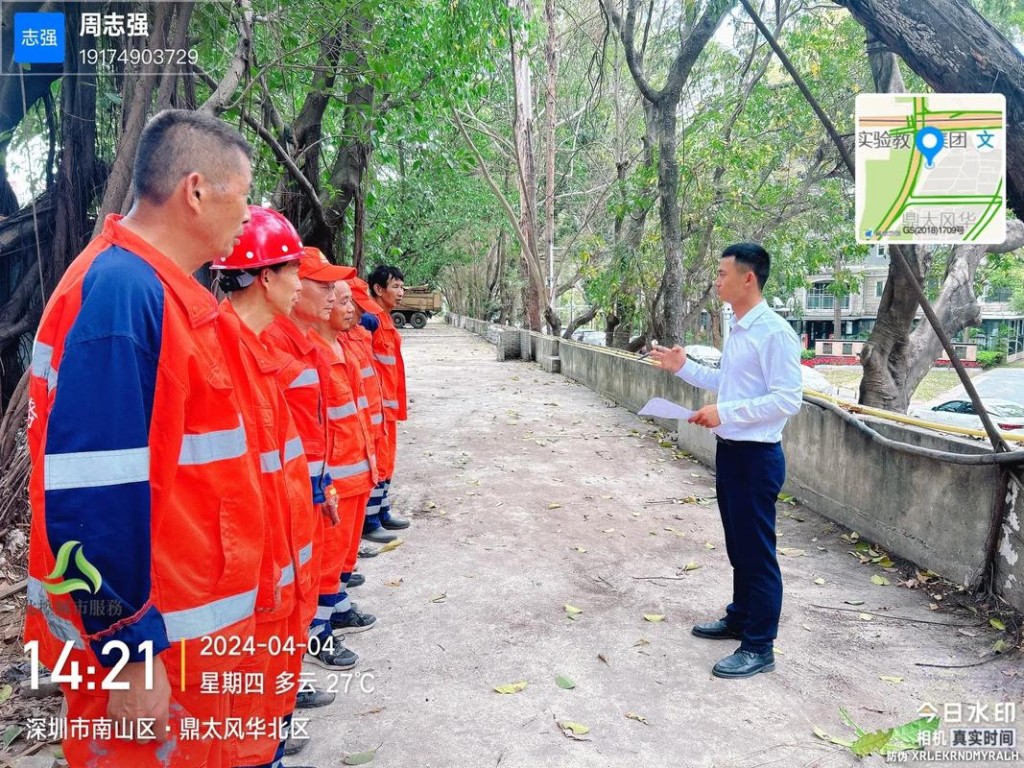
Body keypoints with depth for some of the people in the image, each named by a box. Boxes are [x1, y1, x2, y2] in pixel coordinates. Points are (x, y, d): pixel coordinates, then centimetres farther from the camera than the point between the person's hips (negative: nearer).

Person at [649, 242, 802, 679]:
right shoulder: (738, 330, 10)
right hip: (730, 450, 9)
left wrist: (724, 412, -24)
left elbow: (788, 400, -22)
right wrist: (683, 368, 15)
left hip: (756, 456, -9)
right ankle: (740, 619, 39)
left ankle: (759, 648, 16)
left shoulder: (774, 333, -19)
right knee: (738, 545, 21)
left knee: (757, 551, 2)